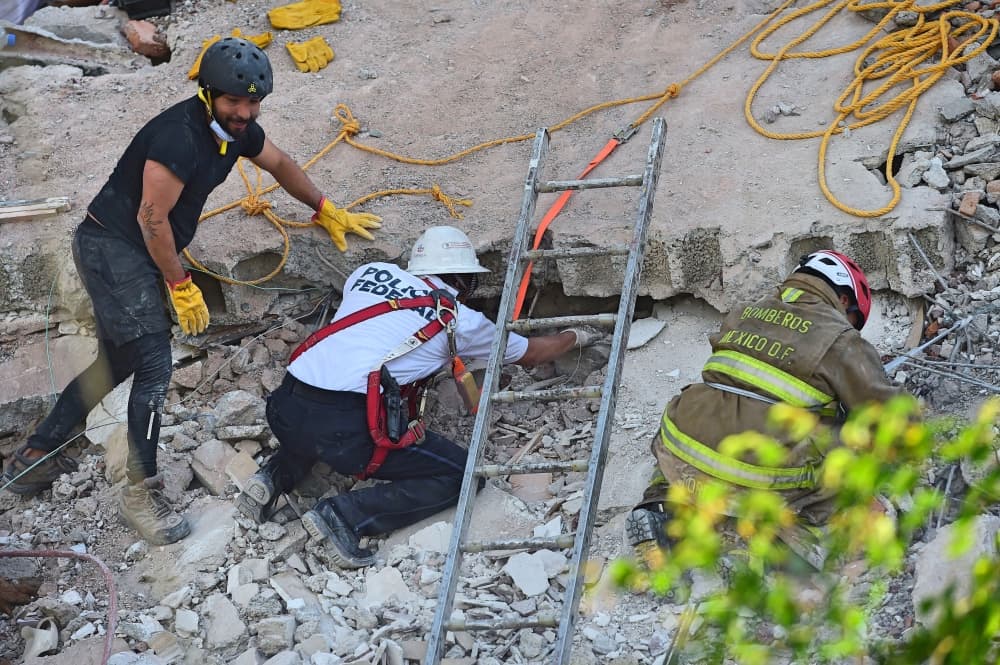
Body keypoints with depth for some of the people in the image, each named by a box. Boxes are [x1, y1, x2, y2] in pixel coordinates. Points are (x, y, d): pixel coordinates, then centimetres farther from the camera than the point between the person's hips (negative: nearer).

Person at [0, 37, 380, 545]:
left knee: (116, 363, 16)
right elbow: (152, 218, -23)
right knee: (154, 364, -13)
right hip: (111, 247, -10)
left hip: (132, 254, 10)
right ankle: (140, 493, -6)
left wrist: (327, 212, 29)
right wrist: (182, 287, -14)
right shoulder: (179, 136, -26)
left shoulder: (238, 129, 2)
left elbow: (280, 165, 22)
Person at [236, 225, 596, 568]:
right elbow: (531, 352, 26)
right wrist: (575, 337, 46)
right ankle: (344, 516, -7)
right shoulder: (461, 321, 9)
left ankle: (276, 476, 14)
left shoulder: (371, 273, 18)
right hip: (345, 429, -6)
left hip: (284, 411, 6)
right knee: (458, 474, 5)